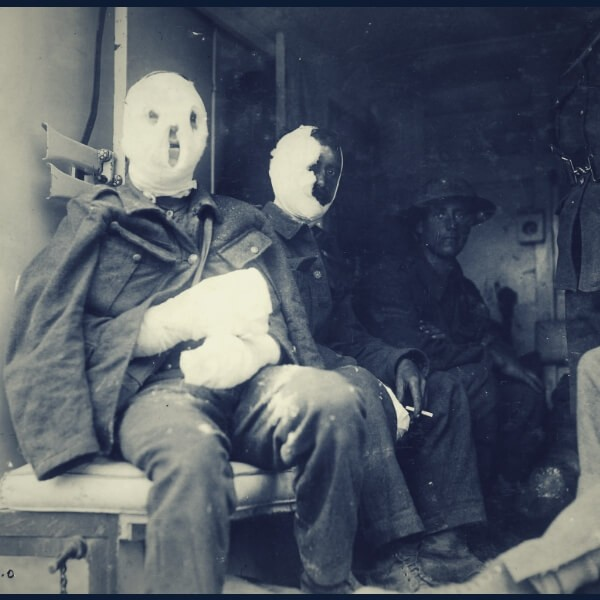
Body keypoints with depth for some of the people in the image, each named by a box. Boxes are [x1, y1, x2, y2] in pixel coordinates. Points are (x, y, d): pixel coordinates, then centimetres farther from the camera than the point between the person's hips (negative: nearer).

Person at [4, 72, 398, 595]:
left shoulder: (245, 224, 27)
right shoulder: (94, 222, 19)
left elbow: (291, 328, 18)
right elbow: (47, 336, 5)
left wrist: (254, 348, -10)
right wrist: (175, 319, -10)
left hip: (253, 383, 3)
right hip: (153, 388, -3)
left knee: (336, 399, -31)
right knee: (192, 452, -39)